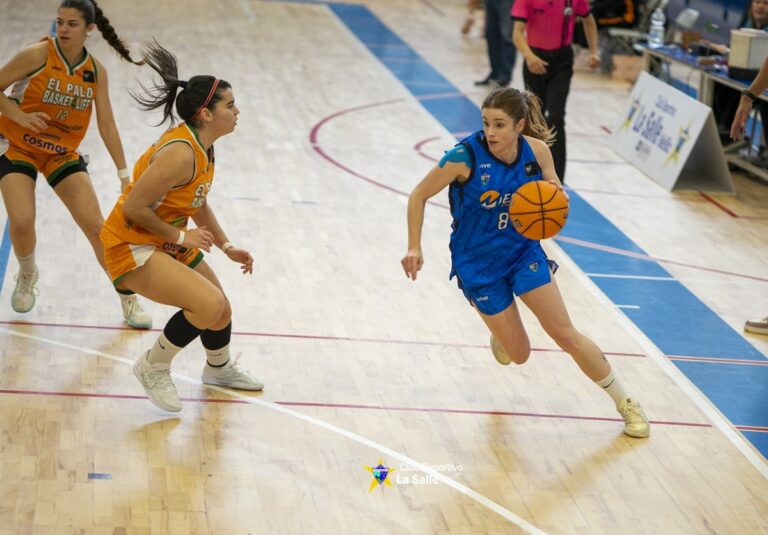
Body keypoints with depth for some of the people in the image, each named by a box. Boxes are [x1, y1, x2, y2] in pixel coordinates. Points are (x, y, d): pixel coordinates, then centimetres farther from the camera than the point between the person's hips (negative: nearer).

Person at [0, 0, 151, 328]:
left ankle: (129, 299, 9)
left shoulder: (96, 71, -6)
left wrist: (124, 174, -6)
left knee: (96, 226, -5)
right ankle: (27, 277, 13)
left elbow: (107, 125, -3)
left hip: (63, 152, 3)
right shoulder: (38, 55, -18)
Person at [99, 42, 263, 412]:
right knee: (209, 304, -24)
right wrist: (182, 237, -20)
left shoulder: (203, 148, 2)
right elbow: (133, 207, -29)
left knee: (220, 310, 20)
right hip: (131, 246, -10)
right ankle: (154, 367, -2)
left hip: (167, 243, 10)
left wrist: (227, 248, 15)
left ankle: (219, 368, 51)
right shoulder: (180, 153, -29)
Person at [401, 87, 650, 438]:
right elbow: (419, 195, -11)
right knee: (519, 355, 3)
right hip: (477, 263, -2)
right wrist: (414, 247, -17)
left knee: (566, 335, -5)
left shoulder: (537, 151, -14)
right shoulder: (466, 156, -23)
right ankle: (500, 335, 43)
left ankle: (625, 404, 12)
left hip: (524, 252, 2)